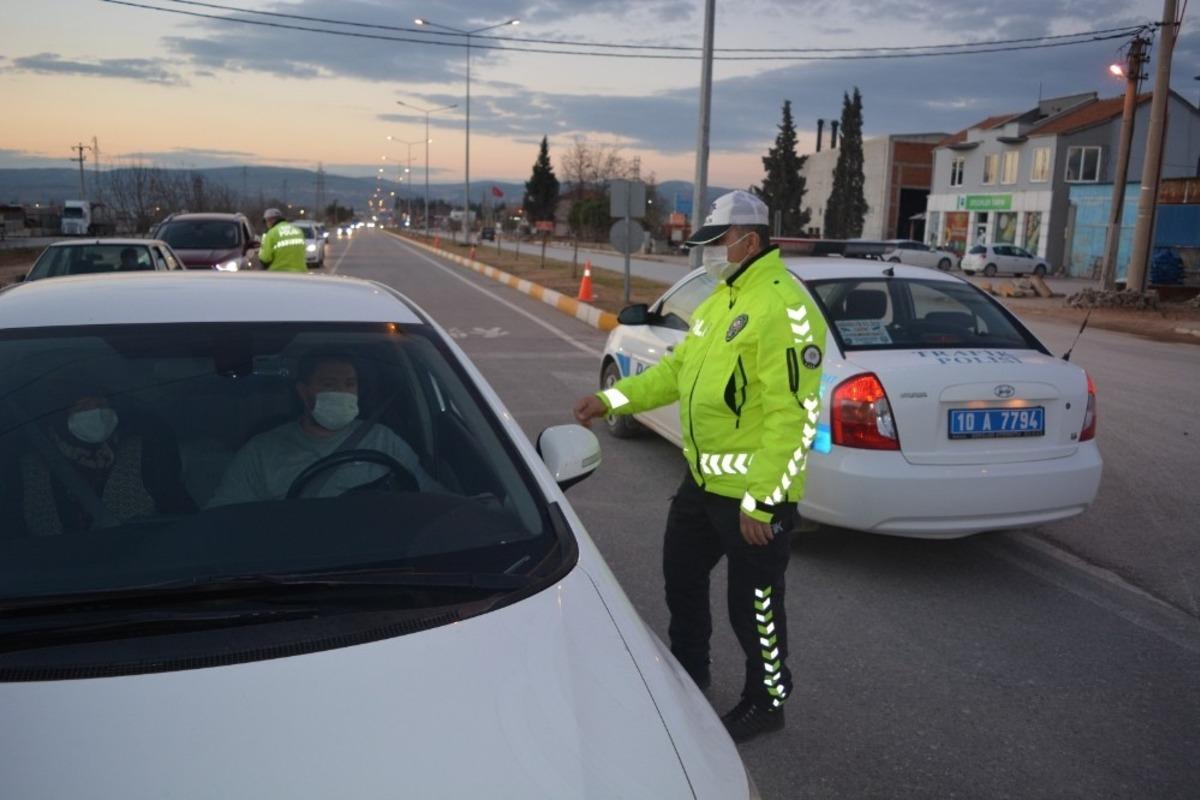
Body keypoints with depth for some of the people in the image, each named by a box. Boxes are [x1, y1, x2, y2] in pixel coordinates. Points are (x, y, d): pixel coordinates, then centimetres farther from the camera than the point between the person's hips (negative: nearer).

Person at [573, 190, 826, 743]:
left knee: (753, 603, 7)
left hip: (752, 492, -10)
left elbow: (794, 416, -25)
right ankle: (687, 670, 44)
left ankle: (767, 702, 29)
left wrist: (760, 500, -25)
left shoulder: (782, 308, -21)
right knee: (682, 573, 22)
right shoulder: (723, 299, 11)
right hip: (703, 478, 10)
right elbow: (678, 368, 17)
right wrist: (611, 400, 8)